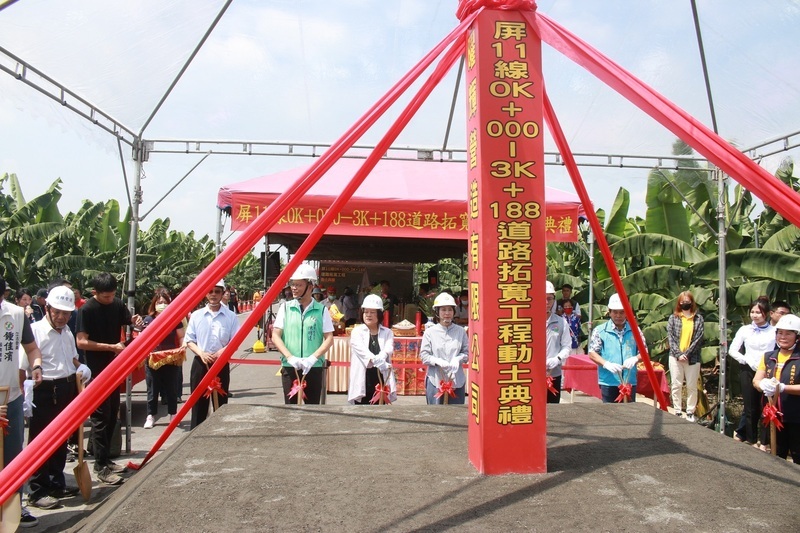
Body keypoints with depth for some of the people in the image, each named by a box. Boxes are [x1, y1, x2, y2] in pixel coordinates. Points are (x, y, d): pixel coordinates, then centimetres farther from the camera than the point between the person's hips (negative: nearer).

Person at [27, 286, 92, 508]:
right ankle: (37, 491, 12)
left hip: (67, 389, 8)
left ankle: (57, 484, 30)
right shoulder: (35, 330, -13)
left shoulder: (67, 332, 12)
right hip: (44, 392, -8)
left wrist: (80, 368, 5)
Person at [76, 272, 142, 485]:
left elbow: (128, 321, 17)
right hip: (96, 369, -7)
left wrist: (136, 322, -7)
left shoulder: (117, 304, 3)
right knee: (101, 416, -5)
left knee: (113, 414, 12)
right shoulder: (87, 309, -14)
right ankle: (101, 466, 2)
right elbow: (81, 342, -17)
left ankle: (106, 459, 24)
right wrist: (111, 347, -22)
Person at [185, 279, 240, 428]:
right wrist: (201, 354, -13)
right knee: (199, 402, 5)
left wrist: (222, 352, -19)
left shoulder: (230, 316, 0)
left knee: (221, 402, 6)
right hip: (200, 363, 1)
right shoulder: (196, 315, 2)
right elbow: (189, 340, 4)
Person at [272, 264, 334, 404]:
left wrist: (313, 358, -15)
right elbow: (275, 336, 1)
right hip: (289, 367, 1)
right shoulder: (286, 308, 3)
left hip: (314, 367, 0)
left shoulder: (321, 310, 1)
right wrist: (290, 357, -14)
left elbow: (329, 339, -1)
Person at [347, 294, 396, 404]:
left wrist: (374, 360, -32)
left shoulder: (387, 333, 9)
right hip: (363, 381, -1)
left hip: (381, 381, 2)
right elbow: (363, 351, -14)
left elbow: (388, 351, -10)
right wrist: (379, 362, -31)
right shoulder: (357, 332, 3)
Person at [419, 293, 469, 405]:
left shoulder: (460, 331, 3)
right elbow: (424, 355, -2)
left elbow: (467, 352, 7)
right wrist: (438, 361, -18)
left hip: (456, 380, 2)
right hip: (435, 380, -1)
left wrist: (458, 359, -13)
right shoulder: (430, 332, -1)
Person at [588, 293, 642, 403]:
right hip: (608, 382, -2)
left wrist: (635, 358, -13)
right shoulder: (600, 331, -1)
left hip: (630, 382, 3)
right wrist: (606, 364, -20)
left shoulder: (634, 330, 7)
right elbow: (592, 353, -3)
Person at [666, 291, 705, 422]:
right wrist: (678, 354, -11)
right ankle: (677, 412, 12)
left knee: (692, 386, 6)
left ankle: (690, 412, 16)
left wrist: (687, 354, -11)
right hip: (675, 356, 1)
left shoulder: (698, 319, 5)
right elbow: (670, 337, 0)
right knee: (676, 385, 3)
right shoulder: (673, 318, 6)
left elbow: (698, 339, -2)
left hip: (692, 358, 0)